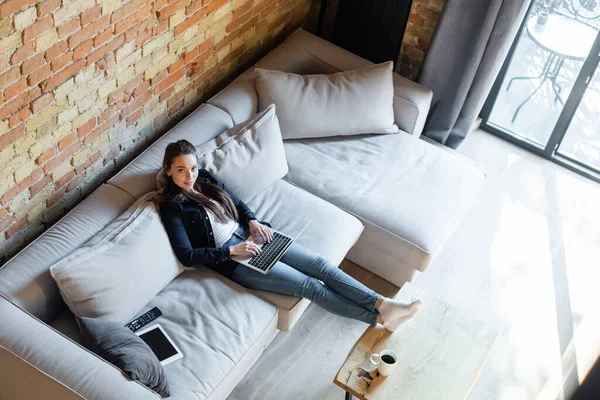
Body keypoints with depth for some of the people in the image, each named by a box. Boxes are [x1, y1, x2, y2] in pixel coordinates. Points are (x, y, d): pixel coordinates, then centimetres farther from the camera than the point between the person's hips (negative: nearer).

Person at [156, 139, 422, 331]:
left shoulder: (206, 179, 6)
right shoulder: (171, 207, -12)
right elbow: (187, 256, -16)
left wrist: (253, 221, -2)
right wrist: (232, 251, -19)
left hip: (249, 236, 7)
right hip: (231, 259, -7)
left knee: (320, 264, -9)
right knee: (309, 285, -14)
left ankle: (382, 304, -9)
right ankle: (380, 318, -8)